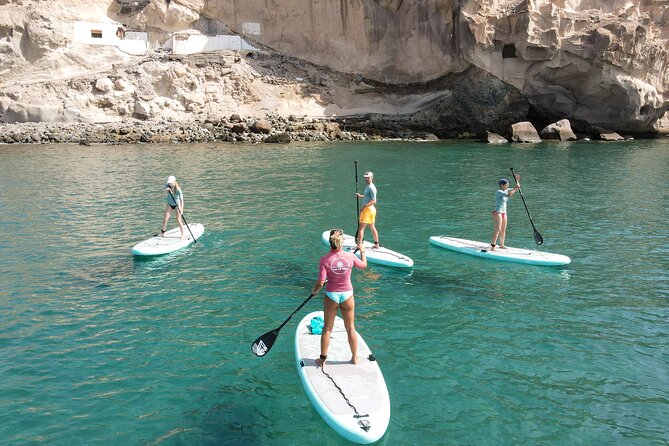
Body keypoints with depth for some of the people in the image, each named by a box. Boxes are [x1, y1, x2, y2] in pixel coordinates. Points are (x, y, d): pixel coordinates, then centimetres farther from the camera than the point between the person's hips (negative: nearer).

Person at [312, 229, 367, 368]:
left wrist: (314, 291, 4)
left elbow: (320, 282, -17)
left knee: (327, 329, 14)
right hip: (347, 295, 1)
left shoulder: (324, 260, -17)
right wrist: (362, 251, 27)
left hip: (331, 295, -1)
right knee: (351, 329, 17)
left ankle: (323, 359, 24)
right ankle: (355, 358, 31)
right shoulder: (350, 256, -11)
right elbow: (364, 265, 10)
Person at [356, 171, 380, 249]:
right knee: (372, 227, 17)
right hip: (371, 209, 11)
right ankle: (377, 244, 25)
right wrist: (360, 196, 15)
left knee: (361, 228, -8)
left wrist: (364, 206, -26)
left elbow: (374, 201, -23)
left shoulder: (371, 188, -17)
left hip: (368, 209, -11)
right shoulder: (368, 186, 14)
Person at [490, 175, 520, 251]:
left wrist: (517, 180, 10)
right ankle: (493, 246, -15)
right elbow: (509, 195, -30)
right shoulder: (499, 192, -15)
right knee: (497, 229, -14)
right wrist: (514, 188, -25)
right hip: (497, 212, -9)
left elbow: (517, 189, 20)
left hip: (504, 213, 9)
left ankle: (501, 245, 23)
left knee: (503, 230, 12)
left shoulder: (506, 190, 11)